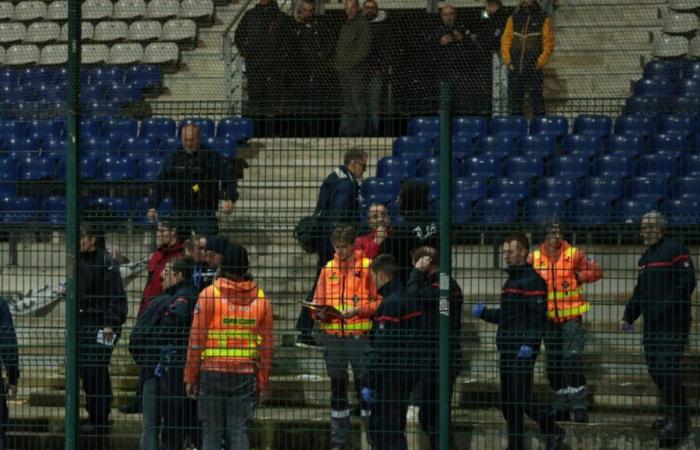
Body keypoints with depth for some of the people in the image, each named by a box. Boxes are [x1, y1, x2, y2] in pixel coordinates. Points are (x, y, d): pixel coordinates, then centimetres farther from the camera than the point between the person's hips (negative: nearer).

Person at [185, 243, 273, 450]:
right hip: (246, 375, 2)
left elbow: (196, 340, -5)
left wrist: (190, 377, 2)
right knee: (240, 431, 5)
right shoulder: (261, 298, 4)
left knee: (211, 433, 4)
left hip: (212, 373, -2)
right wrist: (263, 382, 15)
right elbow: (266, 345, 8)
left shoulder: (209, 295, -6)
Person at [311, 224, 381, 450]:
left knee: (365, 387, -4)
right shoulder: (328, 269, 11)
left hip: (360, 337, -5)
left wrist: (358, 310, -17)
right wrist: (320, 313, -5)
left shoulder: (368, 267, -2)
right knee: (337, 389, 10)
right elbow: (317, 302, 15)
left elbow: (379, 301, -4)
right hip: (333, 337, 5)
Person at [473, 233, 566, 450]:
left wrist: (530, 344, -25)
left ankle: (553, 432, 5)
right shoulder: (511, 279, 19)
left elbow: (538, 316, -17)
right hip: (507, 348, 9)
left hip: (522, 350, -9)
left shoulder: (532, 281, -10)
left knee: (522, 397, -10)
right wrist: (484, 313, 10)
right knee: (508, 401, 8)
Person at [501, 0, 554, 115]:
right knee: (514, 97, 3)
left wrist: (540, 63, -9)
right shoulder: (513, 19, 12)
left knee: (536, 97, -5)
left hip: (533, 67, -3)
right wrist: (507, 60, -1)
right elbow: (505, 40, 11)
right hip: (515, 68, 3)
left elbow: (548, 43, 0)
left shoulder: (543, 19, 3)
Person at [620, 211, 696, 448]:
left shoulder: (675, 250, -7)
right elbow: (640, 291, 27)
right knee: (655, 371, 8)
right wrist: (628, 317, 18)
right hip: (652, 326, 9)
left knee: (667, 369, -15)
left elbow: (687, 283, -15)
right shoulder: (646, 257, 20)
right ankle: (675, 417, 20)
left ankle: (677, 421, -10)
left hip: (673, 325, -9)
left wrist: (667, 309, -20)